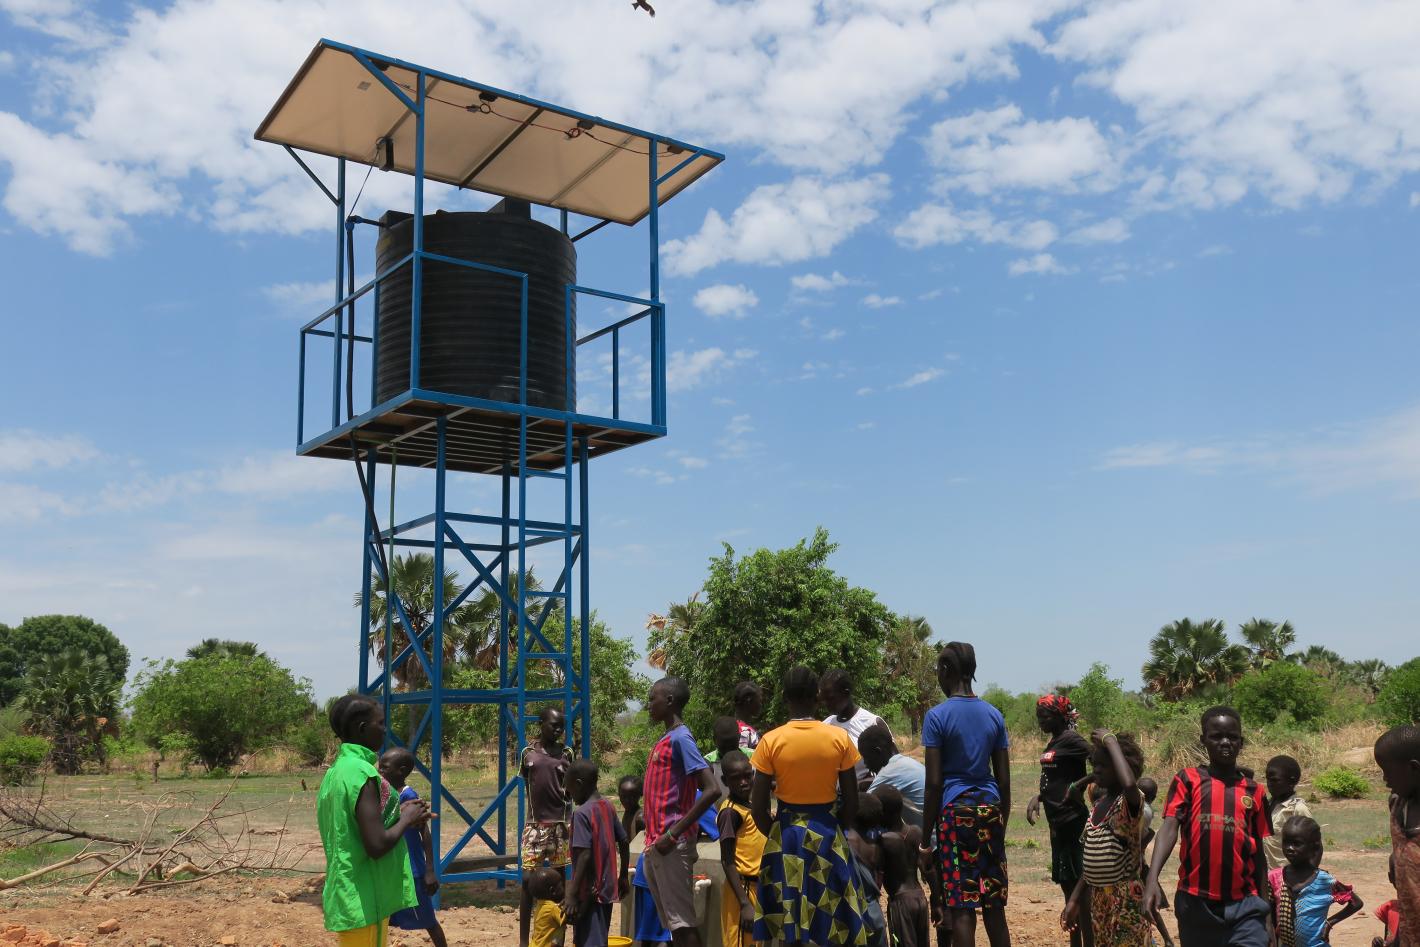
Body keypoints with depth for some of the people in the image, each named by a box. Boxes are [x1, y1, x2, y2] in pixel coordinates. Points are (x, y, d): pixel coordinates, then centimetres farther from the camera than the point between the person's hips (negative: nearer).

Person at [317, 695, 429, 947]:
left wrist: (396, 814, 12)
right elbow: (376, 846, -24)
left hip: (346, 898, 9)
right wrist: (406, 820, -8)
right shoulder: (363, 772, -19)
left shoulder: (335, 772, 9)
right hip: (364, 903, -9)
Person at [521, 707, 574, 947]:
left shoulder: (567, 753, 3)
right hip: (535, 824, 0)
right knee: (528, 879, -4)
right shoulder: (528, 753, 3)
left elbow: (571, 789, 7)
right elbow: (526, 784, 12)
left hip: (560, 825, 0)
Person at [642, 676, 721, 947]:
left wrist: (674, 834, -20)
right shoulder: (665, 741, 15)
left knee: (682, 920, -5)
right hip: (656, 846, 9)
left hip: (672, 846, -9)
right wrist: (653, 839, 17)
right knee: (672, 921, 12)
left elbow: (712, 790, -21)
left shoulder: (680, 738, -13)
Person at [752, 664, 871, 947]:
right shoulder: (839, 738, -7)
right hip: (827, 833, 1)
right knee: (833, 922, 12)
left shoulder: (770, 741, -9)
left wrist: (777, 834, 10)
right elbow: (852, 803, -3)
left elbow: (758, 808, -7)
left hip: (786, 833, 0)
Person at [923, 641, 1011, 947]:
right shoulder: (994, 715, 8)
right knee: (994, 904, 11)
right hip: (990, 808, 5)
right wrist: (1001, 825, 18)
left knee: (961, 907, -2)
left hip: (955, 810, -5)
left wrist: (926, 834, -3)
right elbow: (1004, 781, 9)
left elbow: (934, 783, -9)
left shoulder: (937, 716, -7)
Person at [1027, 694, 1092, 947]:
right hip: (1059, 822, 9)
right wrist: (1038, 797, 9)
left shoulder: (1071, 740, -12)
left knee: (1078, 885, -4)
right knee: (1067, 884, 15)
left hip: (1072, 821, -9)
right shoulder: (1052, 743, 14)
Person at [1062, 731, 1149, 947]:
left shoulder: (1130, 802, -14)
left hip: (1125, 899, -8)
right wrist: (1075, 898, 15)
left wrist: (1111, 741, -27)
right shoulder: (1099, 803, 11)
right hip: (1099, 899, 8)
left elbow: (1129, 783, -40)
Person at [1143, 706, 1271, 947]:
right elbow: (1170, 828, -11)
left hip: (1243, 904, 1)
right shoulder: (1188, 780, 1)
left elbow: (1258, 852, 14)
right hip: (1195, 901, -1)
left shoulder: (1253, 791, 8)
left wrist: (1263, 902, 14)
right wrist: (1152, 878, -24)